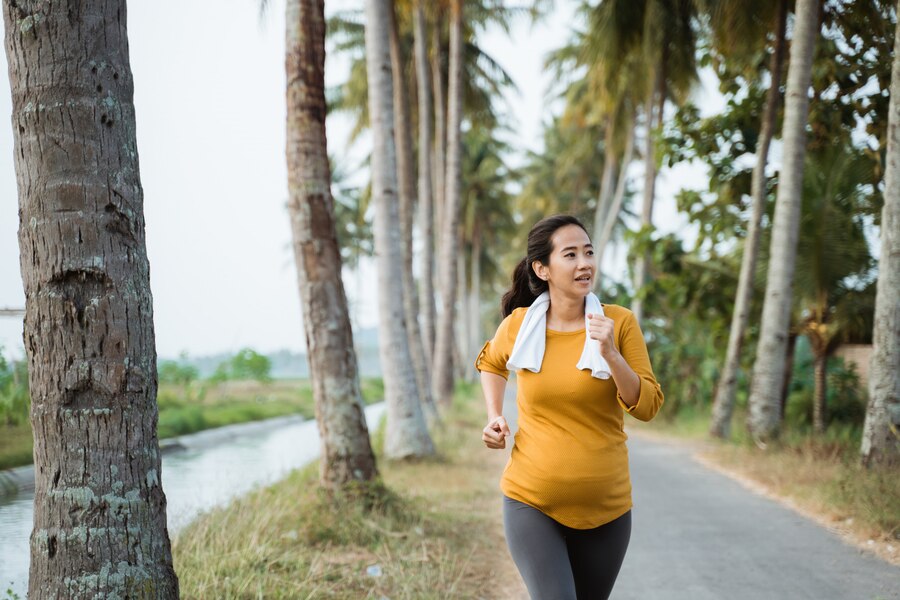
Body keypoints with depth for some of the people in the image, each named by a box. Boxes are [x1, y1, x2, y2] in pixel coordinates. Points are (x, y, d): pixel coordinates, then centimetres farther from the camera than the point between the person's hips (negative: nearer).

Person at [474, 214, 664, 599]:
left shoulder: (620, 323, -7)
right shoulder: (518, 325, -4)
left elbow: (647, 406, -8)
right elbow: (490, 362, 19)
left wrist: (610, 354, -22)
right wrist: (494, 417, 4)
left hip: (605, 508, 1)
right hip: (531, 502, -1)